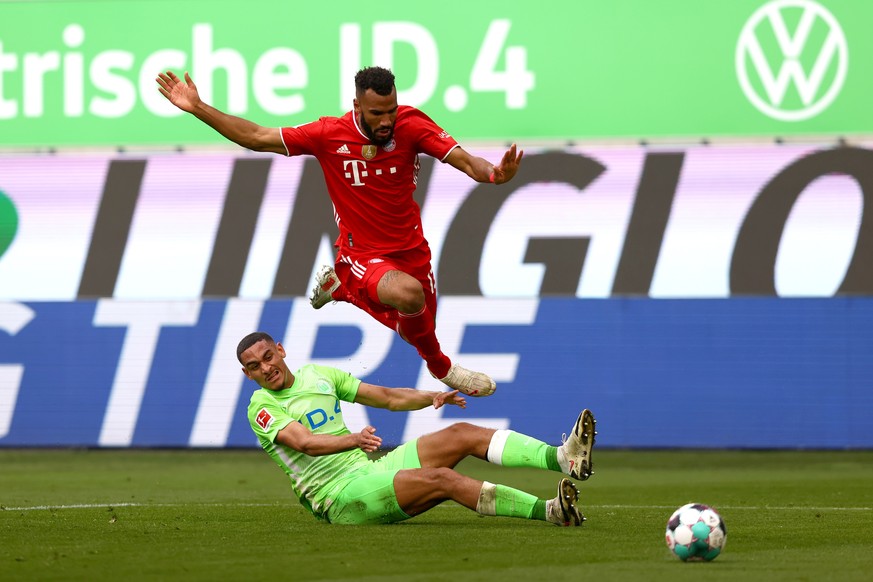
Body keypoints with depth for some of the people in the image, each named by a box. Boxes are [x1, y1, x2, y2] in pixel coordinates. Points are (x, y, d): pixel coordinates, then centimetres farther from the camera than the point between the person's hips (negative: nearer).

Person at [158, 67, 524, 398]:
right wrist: (198, 108, -12)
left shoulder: (410, 125, -13)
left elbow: (464, 160, -21)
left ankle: (339, 287, 39)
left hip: (411, 250, 4)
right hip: (364, 257, -4)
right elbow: (256, 137, -8)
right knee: (409, 293, -34)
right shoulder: (329, 135, -15)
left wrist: (493, 173, -43)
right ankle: (440, 367, -2)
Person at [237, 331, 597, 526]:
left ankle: (563, 458, -24)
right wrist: (353, 439, -41)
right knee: (441, 479, -28)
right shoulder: (262, 407, -6)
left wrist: (432, 397, 0)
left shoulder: (317, 375, 16)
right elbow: (303, 442, -24)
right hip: (340, 495, -8)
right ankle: (550, 511, -40)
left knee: (463, 434, -10)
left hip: (371, 465, 8)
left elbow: (386, 397, 17)